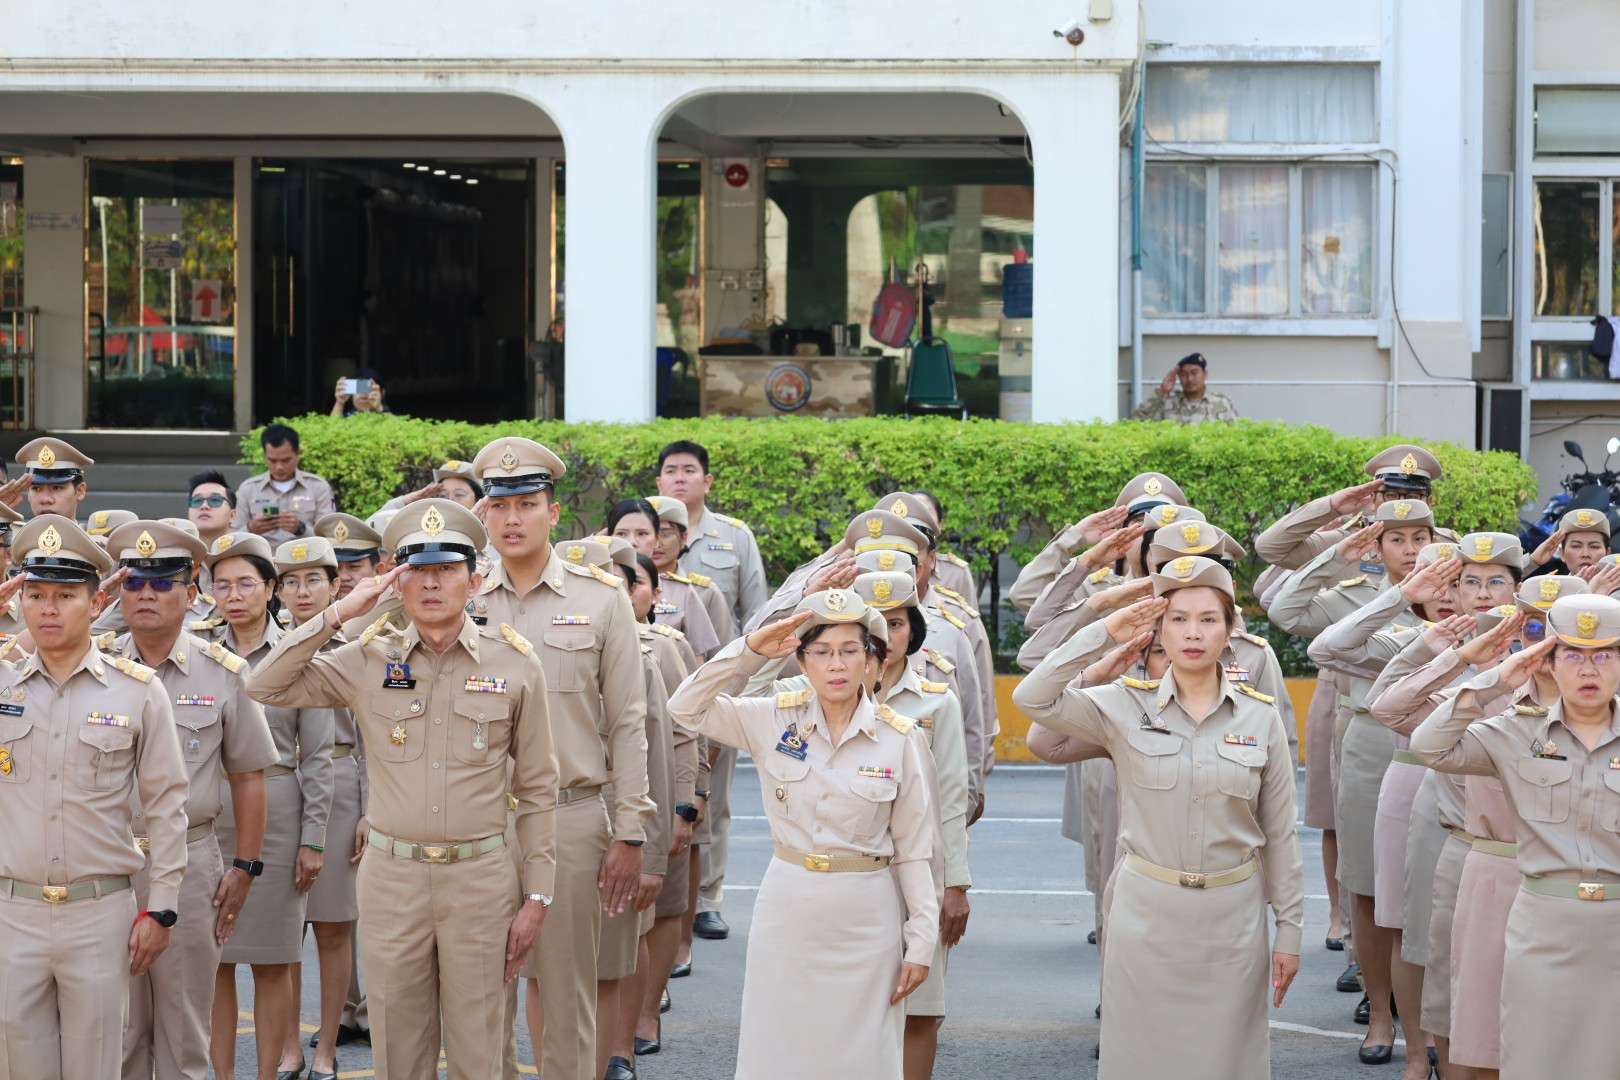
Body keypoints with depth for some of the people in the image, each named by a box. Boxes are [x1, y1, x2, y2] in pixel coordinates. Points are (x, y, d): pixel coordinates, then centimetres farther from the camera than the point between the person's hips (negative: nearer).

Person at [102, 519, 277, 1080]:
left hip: (188, 860, -1)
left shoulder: (224, 672, 1)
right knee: (115, 1031, 7)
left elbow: (248, 776, 5)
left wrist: (245, 866, 2)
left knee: (184, 1030, 8)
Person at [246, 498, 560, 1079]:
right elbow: (265, 686, -1)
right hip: (390, 878, 1)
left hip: (481, 878, -1)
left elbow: (537, 789, 4)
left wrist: (536, 896, 0)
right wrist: (338, 613, -7)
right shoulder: (368, 660, 3)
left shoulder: (515, 664, 0)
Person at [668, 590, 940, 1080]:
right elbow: (687, 707, -4)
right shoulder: (774, 720, 0)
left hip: (865, 918, -1)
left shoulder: (901, 740, -4)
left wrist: (921, 942, -3)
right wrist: (749, 651, -14)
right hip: (787, 909, 2)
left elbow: (915, 851, -1)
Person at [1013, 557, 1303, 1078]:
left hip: (1230, 915, 1)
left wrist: (1289, 929, 4)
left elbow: (1280, 833, 5)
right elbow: (1033, 698, -16)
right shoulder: (1126, 707, -3)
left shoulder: (1260, 717, 0)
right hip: (1146, 911, -1)